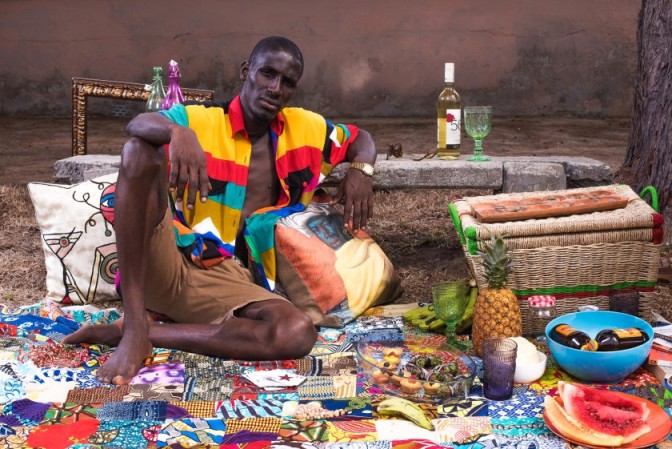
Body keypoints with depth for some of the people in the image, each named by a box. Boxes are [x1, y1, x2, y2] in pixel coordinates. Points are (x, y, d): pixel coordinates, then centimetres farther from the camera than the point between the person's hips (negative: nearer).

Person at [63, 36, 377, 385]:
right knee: (141, 151, -26)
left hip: (228, 282, 3)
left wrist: (360, 169, 3)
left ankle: (134, 331, -17)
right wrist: (179, 132, -42)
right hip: (167, 267, -2)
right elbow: (138, 124, -19)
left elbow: (361, 139, 27)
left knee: (298, 334, -30)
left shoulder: (306, 129, 12)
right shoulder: (201, 120, 0)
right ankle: (134, 328, -29)